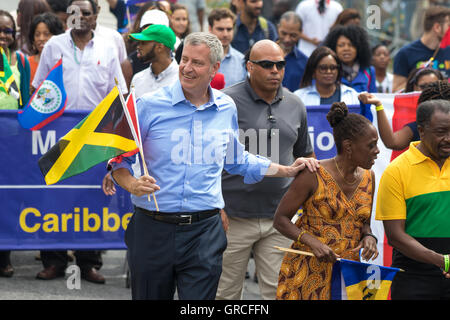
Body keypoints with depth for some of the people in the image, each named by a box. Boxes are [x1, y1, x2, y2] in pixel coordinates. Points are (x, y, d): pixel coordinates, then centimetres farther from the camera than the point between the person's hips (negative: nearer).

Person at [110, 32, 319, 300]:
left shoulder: (227, 110, 9)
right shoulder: (151, 105, -2)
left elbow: (237, 160, 26)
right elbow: (120, 158, 2)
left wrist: (287, 170, 23)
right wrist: (132, 185, -18)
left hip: (204, 230, 1)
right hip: (153, 228, -1)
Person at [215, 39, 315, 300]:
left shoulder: (295, 106, 9)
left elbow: (305, 155, 20)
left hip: (279, 218, 4)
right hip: (235, 217, -4)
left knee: (278, 292, 3)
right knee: (226, 293, 5)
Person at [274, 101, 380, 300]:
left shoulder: (367, 178, 8)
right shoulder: (314, 176, -10)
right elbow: (280, 219, -6)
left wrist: (368, 237, -2)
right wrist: (313, 242, -20)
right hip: (307, 274, -5)